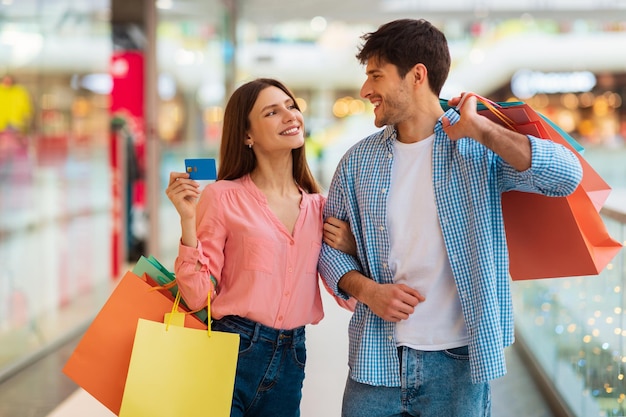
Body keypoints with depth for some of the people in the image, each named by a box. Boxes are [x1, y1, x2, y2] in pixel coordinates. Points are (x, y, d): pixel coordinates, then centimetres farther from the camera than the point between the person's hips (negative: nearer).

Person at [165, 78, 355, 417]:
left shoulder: (319, 206, 6)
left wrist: (351, 248, -7)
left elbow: (351, 297, 11)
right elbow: (198, 295, -10)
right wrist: (188, 220, -18)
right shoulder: (223, 197, -7)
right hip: (231, 351, -4)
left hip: (291, 360, 4)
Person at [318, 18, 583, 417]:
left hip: (459, 361, -3)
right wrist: (366, 289, -8)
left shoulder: (479, 148, -4)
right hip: (377, 358, 3)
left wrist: (477, 127, -19)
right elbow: (329, 243, 11)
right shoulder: (358, 161, 6)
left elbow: (566, 176, -19)